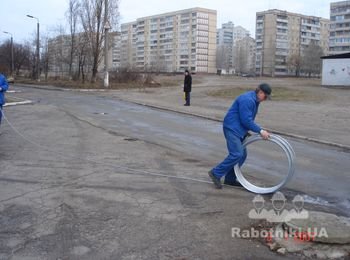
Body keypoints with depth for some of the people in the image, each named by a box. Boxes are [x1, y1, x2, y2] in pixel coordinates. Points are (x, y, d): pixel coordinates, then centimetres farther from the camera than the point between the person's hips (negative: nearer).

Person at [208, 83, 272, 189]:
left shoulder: (255, 100, 12)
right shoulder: (247, 100, -20)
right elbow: (246, 120, -23)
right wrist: (260, 131, -21)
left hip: (239, 130, 10)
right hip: (232, 128, -10)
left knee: (242, 155, 8)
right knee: (237, 154, -17)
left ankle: (230, 179, 16)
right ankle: (216, 173, -7)